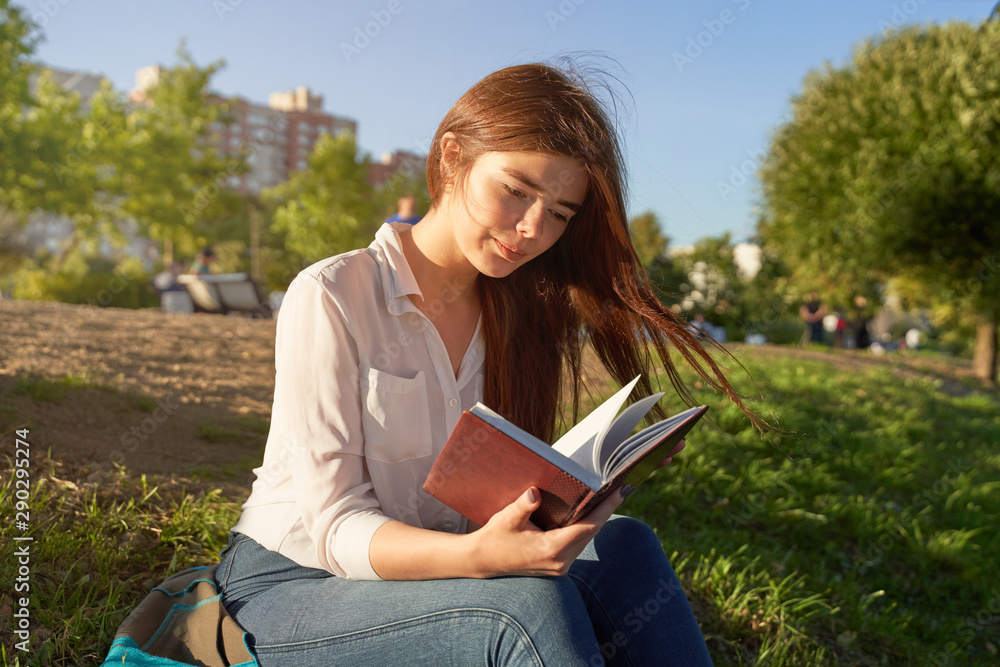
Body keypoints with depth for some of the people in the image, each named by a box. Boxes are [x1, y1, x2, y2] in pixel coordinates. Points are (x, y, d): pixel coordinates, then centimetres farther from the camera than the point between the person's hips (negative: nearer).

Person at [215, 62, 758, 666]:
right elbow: (336, 526, -18)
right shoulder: (331, 297, -15)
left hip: (432, 569, 5)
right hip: (292, 588, -4)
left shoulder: (519, 313, 3)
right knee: (528, 605, -32)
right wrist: (476, 556, -36)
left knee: (623, 546, -22)